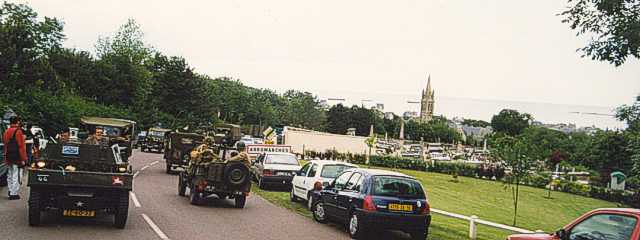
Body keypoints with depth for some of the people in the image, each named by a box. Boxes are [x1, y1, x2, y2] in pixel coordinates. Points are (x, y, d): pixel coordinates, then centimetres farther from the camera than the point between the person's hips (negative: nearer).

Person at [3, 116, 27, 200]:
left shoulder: (6, 132, 11)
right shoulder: (18, 132, -14)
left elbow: (5, 144, 17)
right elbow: (21, 146, -17)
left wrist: (6, 158, 22)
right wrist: (23, 159, -14)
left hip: (8, 157, 8)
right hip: (17, 158, -8)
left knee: (10, 175, 18)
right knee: (16, 176, -4)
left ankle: (11, 191, 26)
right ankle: (14, 194, -4)